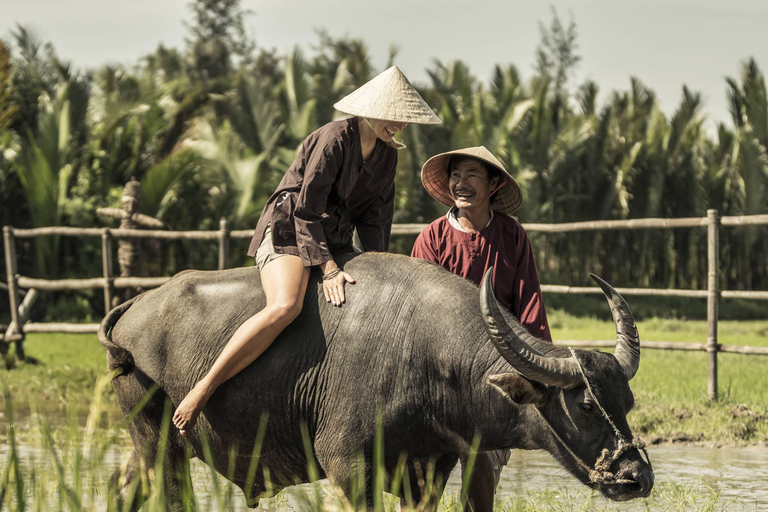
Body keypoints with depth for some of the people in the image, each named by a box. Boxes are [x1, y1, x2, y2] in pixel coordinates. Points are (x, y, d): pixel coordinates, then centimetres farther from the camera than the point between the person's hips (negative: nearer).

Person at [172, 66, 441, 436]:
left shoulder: (387, 153, 9)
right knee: (285, 306, -34)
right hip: (288, 230, -9)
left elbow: (375, 217, 14)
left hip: (334, 241, 9)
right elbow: (306, 211, -18)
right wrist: (327, 268, -25)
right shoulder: (334, 139, -16)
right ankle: (201, 391, -34)